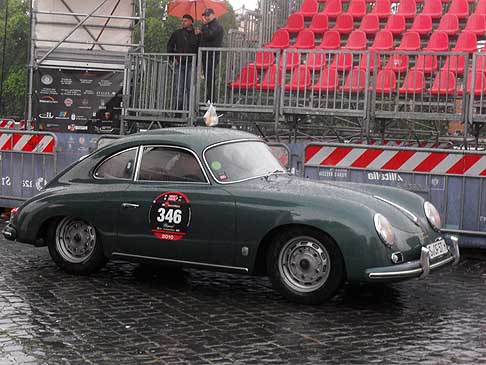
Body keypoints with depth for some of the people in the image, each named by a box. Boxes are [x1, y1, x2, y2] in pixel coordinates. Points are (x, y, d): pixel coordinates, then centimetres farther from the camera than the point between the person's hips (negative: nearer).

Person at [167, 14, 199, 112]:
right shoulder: (177, 33, 9)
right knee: (179, 88, 2)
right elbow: (169, 46, 15)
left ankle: (189, 108, 1)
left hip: (191, 64, -2)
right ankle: (179, 107, 7)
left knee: (189, 88, -2)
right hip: (179, 64, 2)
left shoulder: (196, 34, 3)